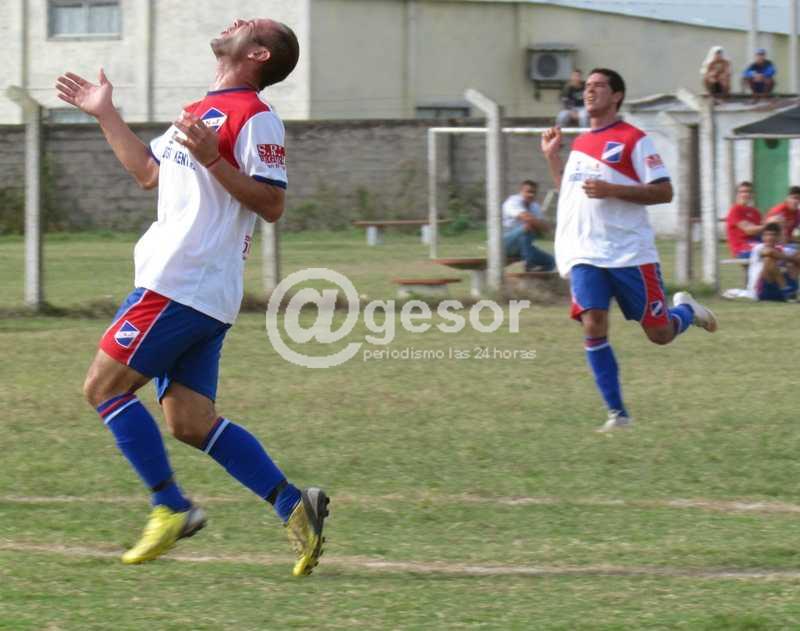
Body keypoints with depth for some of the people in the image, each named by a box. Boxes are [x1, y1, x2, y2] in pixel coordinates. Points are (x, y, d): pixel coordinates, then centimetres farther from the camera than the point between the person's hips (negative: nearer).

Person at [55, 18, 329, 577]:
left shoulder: (253, 116, -9)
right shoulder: (204, 111, 21)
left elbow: (272, 204, -16)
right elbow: (149, 171, 32)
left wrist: (212, 159, -24)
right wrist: (105, 115, 32)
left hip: (180, 285, -9)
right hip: (203, 296, 9)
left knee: (104, 386, -5)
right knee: (191, 422, 5)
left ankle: (171, 508, -3)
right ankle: (295, 506, -1)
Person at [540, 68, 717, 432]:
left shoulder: (633, 140, -3)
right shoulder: (580, 143, 18)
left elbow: (664, 192, -9)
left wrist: (611, 190, -19)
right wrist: (551, 156, 18)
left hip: (628, 251, -5)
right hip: (584, 253, 5)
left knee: (660, 333, 1)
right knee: (593, 326, -14)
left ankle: (686, 310, 37)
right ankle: (617, 413, -9)